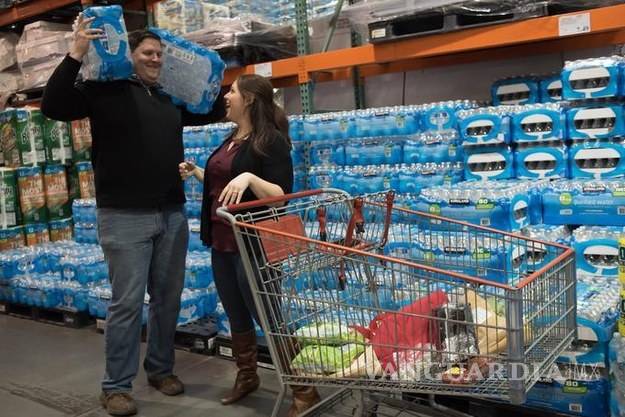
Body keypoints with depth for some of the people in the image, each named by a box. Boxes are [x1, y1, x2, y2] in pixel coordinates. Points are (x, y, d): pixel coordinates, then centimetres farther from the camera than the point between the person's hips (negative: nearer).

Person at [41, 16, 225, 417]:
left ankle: (161, 368, 28)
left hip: (173, 215, 6)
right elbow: (53, 106, -12)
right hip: (126, 217, -5)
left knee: (168, 298, 12)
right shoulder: (105, 90, -1)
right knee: (127, 303, -1)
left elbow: (213, 113, 26)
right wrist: (76, 55, -20)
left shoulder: (171, 97, 14)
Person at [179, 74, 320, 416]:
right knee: (237, 318, 19)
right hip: (222, 243, 9)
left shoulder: (271, 140, -13)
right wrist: (196, 173, 15)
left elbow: (281, 196, -19)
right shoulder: (230, 140, 13)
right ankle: (246, 377, 36)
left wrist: (249, 178, -33)